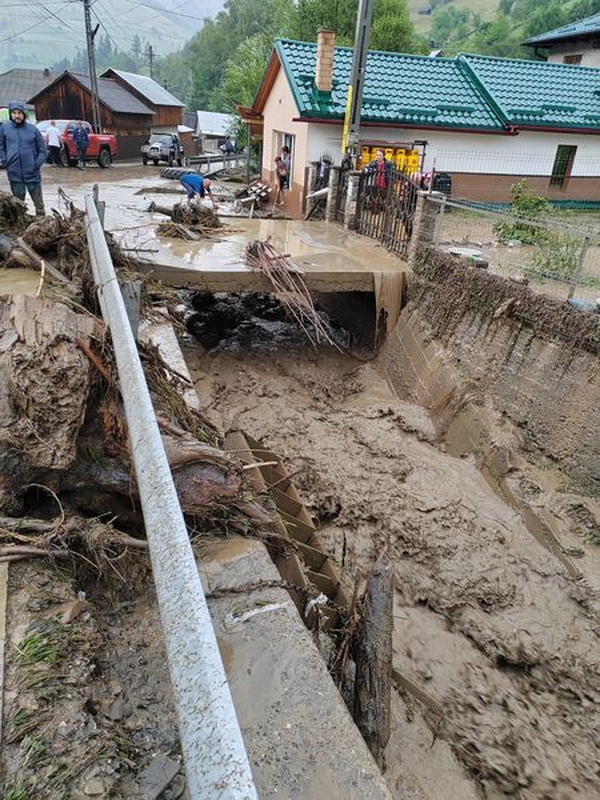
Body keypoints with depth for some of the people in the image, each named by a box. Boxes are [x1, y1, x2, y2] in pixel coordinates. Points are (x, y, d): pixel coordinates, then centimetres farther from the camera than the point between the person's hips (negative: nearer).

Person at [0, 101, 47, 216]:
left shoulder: (33, 129, 0)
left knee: (38, 199, 4)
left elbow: (42, 150, 5)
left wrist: (38, 163, -6)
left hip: (32, 172, -1)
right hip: (14, 172, 2)